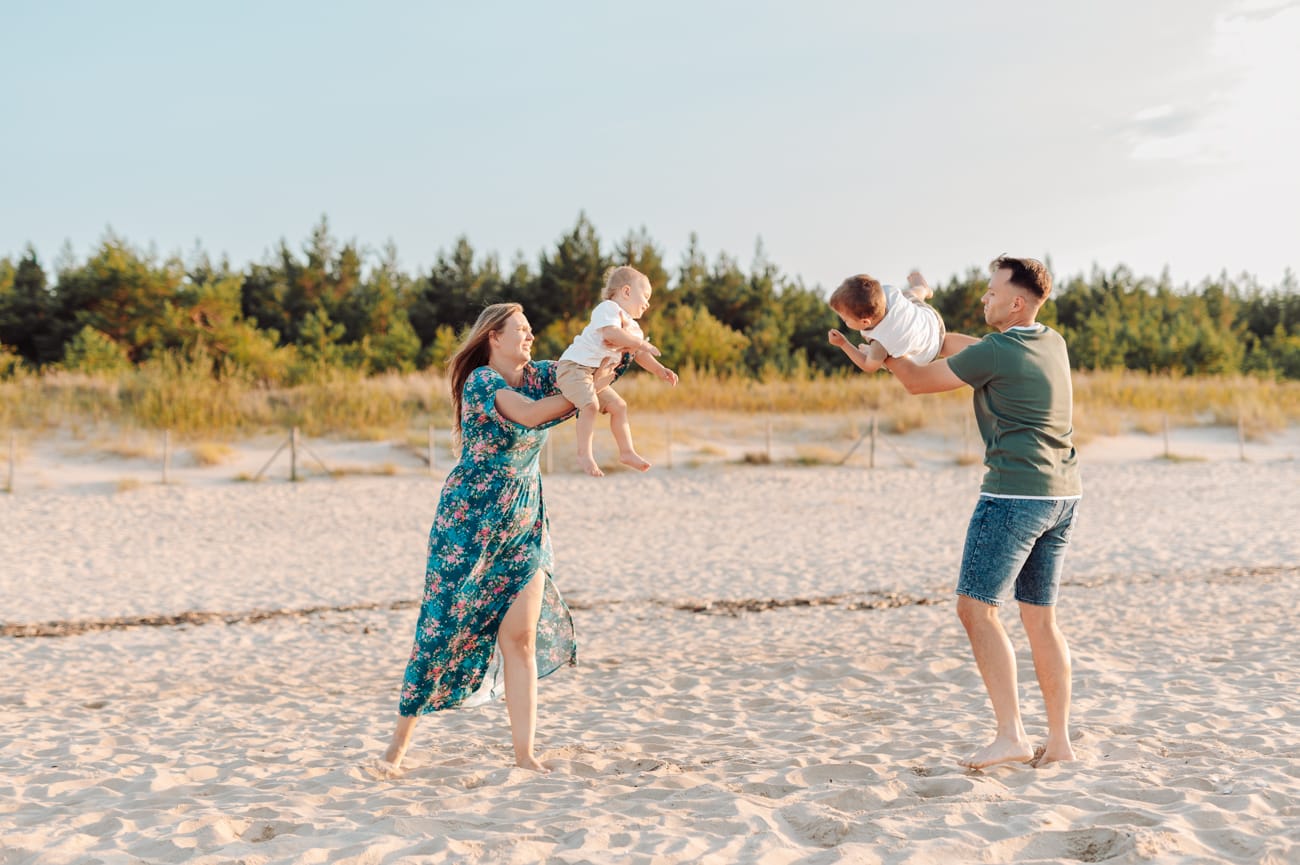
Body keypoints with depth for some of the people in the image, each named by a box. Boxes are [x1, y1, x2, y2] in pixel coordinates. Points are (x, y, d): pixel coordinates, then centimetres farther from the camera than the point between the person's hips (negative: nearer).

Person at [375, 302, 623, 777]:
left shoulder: (536, 375, 8)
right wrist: (589, 388, -22)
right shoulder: (481, 380, -12)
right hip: (470, 522, -6)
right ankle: (398, 744, 14)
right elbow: (528, 414, -27)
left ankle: (524, 754, 5)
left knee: (522, 638, 1)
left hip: (523, 524, 6)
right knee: (444, 628, -1)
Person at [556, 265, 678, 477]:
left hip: (596, 375, 10)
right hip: (574, 366, -10)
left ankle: (627, 451, 17)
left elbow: (640, 355, 24)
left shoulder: (632, 327, 20)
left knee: (618, 406, 10)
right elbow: (611, 333, -27)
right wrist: (641, 343, -19)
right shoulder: (608, 308, -10)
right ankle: (584, 453, -20)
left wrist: (660, 371, 10)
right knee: (591, 404, -26)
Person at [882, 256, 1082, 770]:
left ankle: (1010, 735, -10)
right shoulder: (1053, 343, 12)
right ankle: (1059, 742, 13)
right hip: (1062, 495, 9)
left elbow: (918, 383, -1)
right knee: (1040, 618, 11)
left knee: (976, 608, -5)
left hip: (1015, 494, -9)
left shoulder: (996, 353, -12)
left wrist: (886, 352, 16)